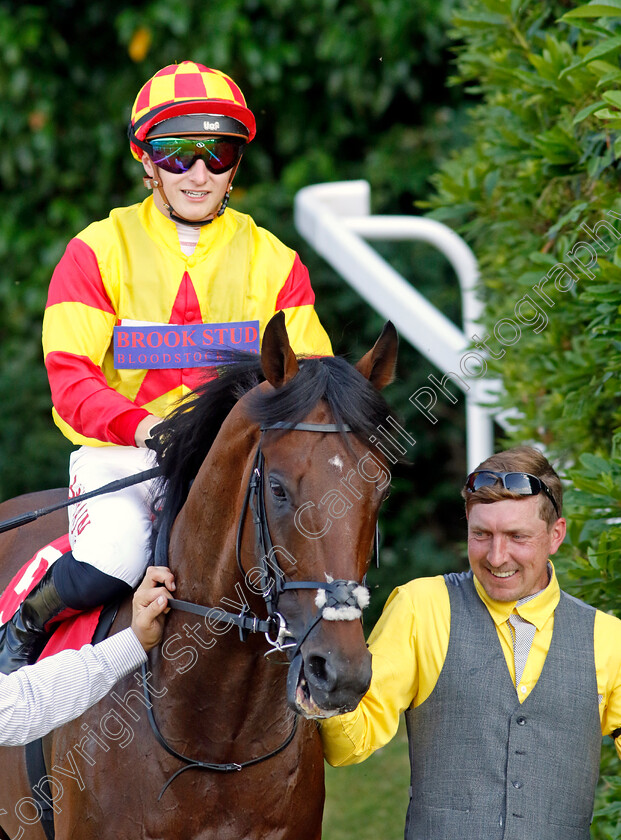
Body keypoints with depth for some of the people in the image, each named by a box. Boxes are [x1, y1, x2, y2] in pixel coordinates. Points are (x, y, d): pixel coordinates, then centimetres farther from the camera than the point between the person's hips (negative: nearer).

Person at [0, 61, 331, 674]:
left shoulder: (273, 261, 10)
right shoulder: (99, 250, 2)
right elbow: (70, 379, -8)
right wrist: (142, 424, -28)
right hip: (120, 452, -2)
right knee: (110, 563, -31)